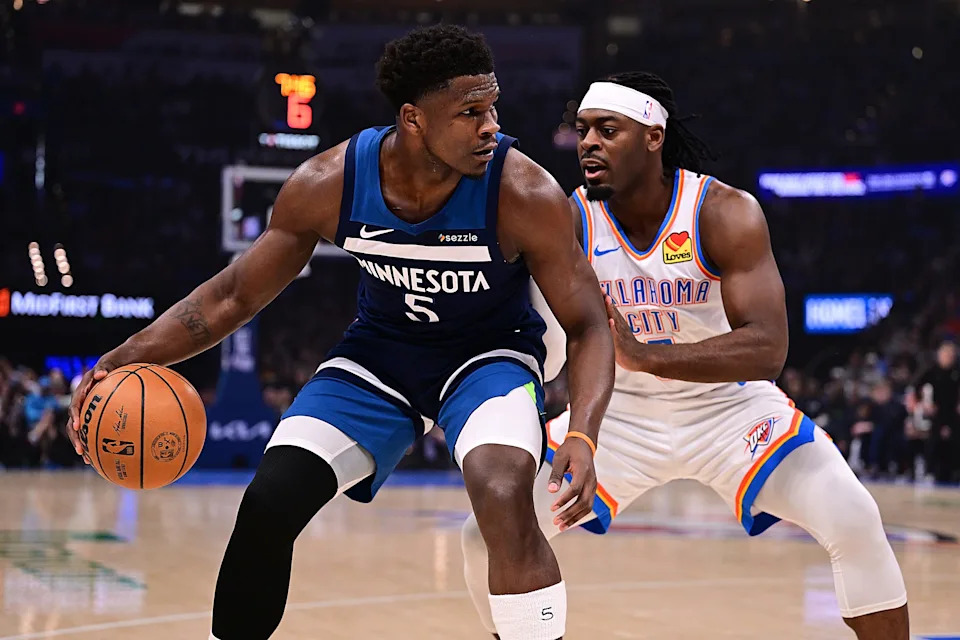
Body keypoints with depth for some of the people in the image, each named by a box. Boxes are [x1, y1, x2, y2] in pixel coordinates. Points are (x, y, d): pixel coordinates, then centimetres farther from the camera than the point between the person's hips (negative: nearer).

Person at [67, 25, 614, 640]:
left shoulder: (526, 193, -27)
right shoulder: (330, 182, -19)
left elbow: (588, 325, -17)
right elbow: (235, 296, -6)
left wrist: (583, 437, -35)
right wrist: (125, 357, -18)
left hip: (490, 352, -3)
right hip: (380, 352, 3)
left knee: (504, 498, -32)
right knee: (268, 503, -10)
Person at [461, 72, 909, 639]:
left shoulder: (726, 213, -23)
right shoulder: (569, 221, -15)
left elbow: (768, 350, -33)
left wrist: (644, 356, -47)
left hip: (730, 406, -2)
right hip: (620, 412, 3)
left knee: (855, 524, -24)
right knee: (486, 535, -7)